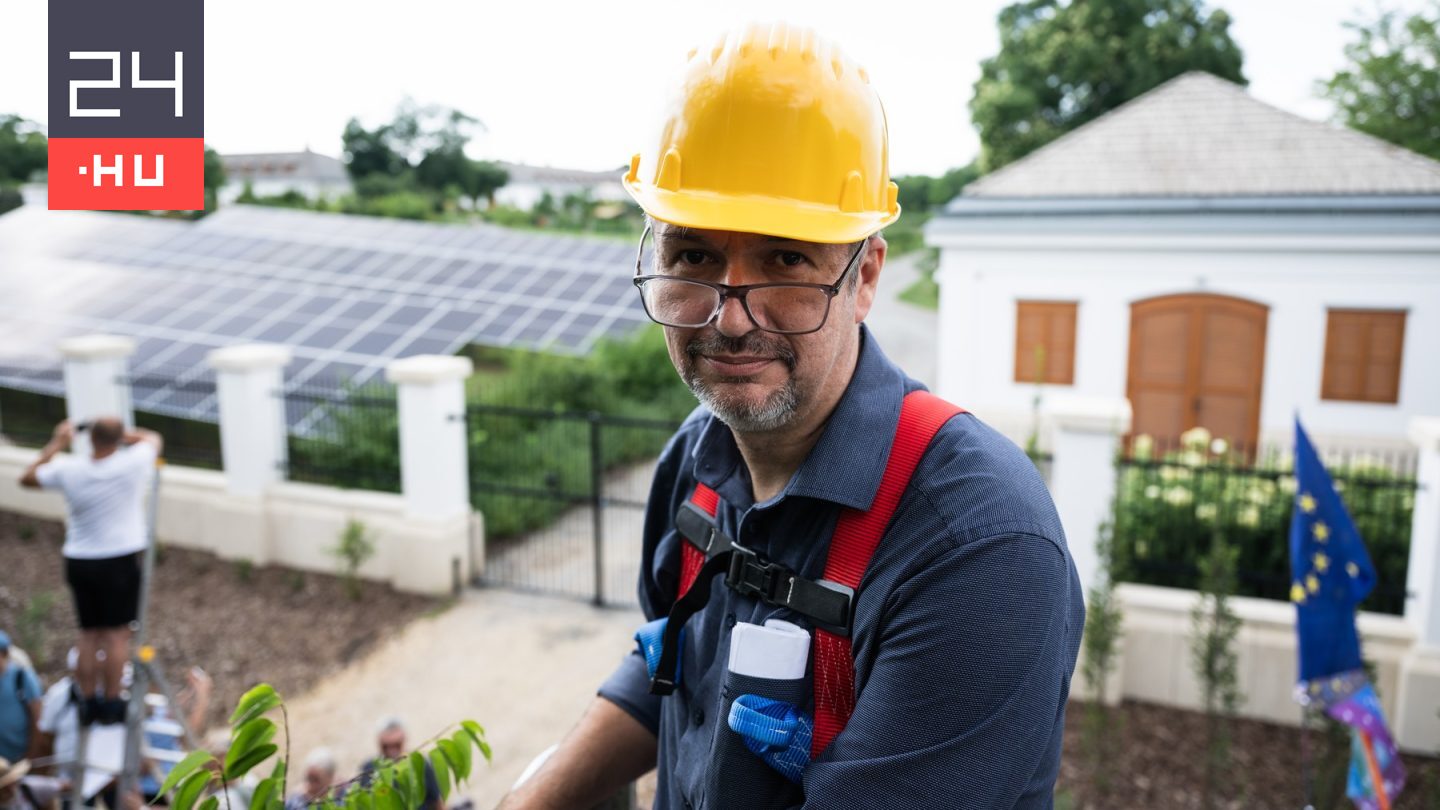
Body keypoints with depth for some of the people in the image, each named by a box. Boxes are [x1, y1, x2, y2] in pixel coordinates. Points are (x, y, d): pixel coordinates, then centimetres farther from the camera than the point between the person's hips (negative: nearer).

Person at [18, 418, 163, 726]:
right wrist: (123, 434, 11)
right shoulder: (132, 464, -11)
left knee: (89, 634, 13)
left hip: (79, 561, 3)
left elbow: (27, 478, 13)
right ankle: (111, 703, 7)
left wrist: (56, 444, 15)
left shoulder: (68, 470, -6)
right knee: (117, 632, 4)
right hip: (120, 561, -3)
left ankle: (88, 701, 19)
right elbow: (154, 438, 9)